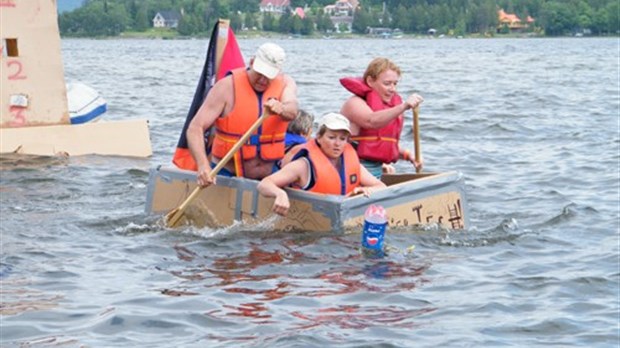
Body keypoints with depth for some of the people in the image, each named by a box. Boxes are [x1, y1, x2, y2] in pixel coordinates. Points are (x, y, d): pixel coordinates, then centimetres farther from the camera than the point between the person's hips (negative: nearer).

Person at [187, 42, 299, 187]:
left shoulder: (286, 83, 1)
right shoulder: (227, 87, -9)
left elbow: (292, 111, -22)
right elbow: (195, 128, -15)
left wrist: (280, 109, -48)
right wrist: (203, 164, -33)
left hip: (268, 176, 3)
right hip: (227, 175, -3)